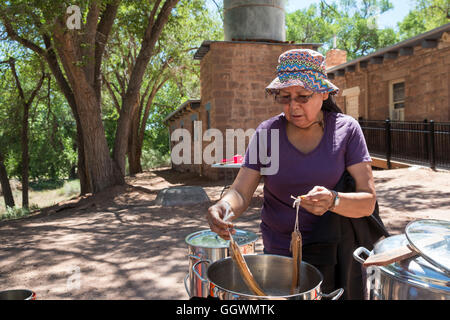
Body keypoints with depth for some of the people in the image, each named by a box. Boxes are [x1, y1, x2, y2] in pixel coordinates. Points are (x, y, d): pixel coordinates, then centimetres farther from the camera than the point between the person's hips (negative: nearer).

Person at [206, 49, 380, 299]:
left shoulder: (346, 130, -9)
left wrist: (332, 201, -34)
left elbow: (368, 201, -13)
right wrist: (224, 207, -32)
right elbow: (241, 192, -10)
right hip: (278, 251, 1)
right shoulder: (267, 132, -7)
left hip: (333, 251, 0)